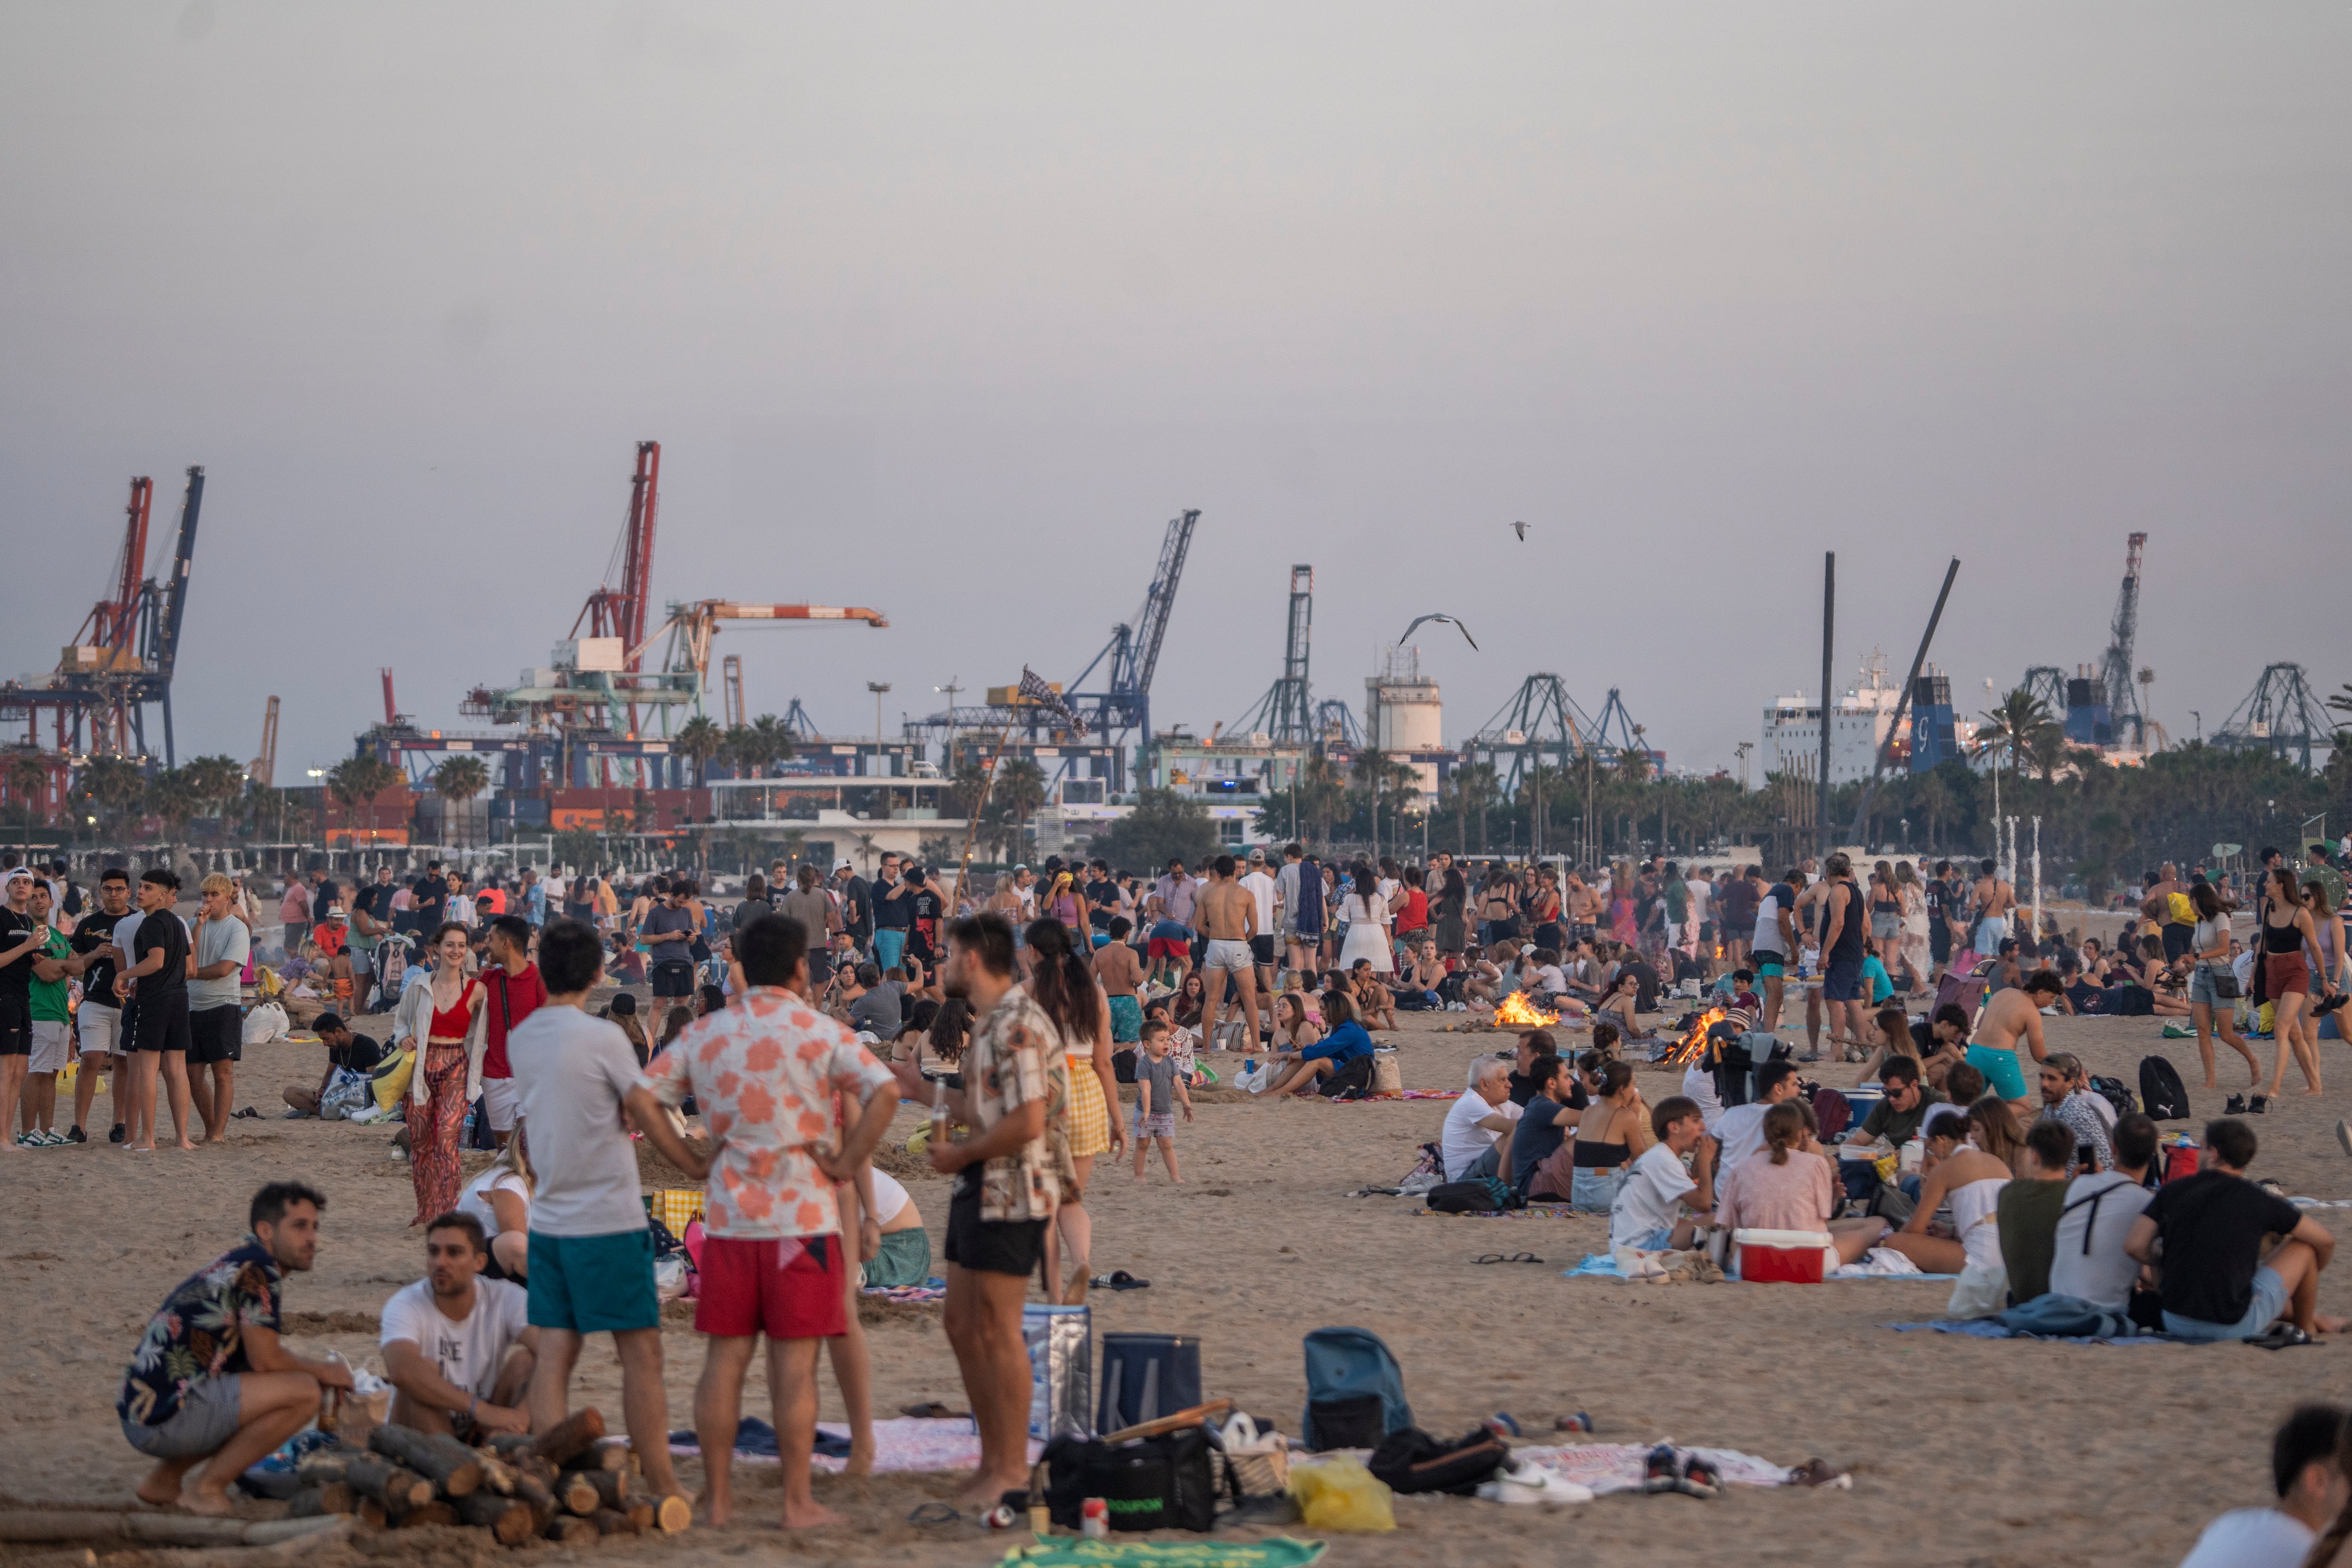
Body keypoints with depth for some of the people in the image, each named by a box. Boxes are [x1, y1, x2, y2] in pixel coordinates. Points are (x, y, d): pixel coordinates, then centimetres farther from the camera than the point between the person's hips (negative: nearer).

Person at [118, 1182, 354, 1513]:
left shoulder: (237, 1264, 20)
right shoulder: (259, 1268, -10)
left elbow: (259, 1358, 25)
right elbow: (267, 1360, -12)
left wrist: (321, 1372, 13)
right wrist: (324, 1371, 4)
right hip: (168, 1415, -10)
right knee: (303, 1392, -16)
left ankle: (164, 1479, 17)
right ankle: (209, 1488, -6)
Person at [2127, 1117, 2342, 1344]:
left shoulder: (2172, 1191, 0)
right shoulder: (2258, 1200, -4)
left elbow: (2134, 1245, -8)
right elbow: (2325, 1241, 5)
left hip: (2176, 1324, 3)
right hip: (2234, 1326, -3)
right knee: (2303, 1245, 14)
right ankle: (2305, 1329, 31)